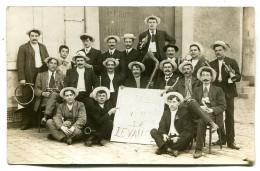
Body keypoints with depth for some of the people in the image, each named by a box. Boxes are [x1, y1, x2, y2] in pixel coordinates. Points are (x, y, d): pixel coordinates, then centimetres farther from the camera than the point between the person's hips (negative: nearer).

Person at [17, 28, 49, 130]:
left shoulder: (43, 47, 18)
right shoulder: (23, 48, 3)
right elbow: (20, 64, -3)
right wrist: (21, 78, -11)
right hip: (29, 77, -4)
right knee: (27, 101, -1)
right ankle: (26, 123, 8)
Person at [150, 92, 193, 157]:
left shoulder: (184, 113, 5)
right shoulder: (165, 113, 16)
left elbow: (188, 130, -3)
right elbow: (161, 127, 5)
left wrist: (179, 137, -22)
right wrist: (164, 134, -19)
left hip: (179, 139, -3)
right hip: (167, 138, 3)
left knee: (189, 136, -33)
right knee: (153, 131, -17)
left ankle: (163, 149, -34)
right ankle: (168, 148, -39)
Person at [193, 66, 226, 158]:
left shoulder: (218, 90, 13)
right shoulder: (197, 90, 23)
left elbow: (223, 106, 5)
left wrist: (211, 110, -13)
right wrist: (200, 107, -9)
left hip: (212, 114, -2)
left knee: (201, 120, -35)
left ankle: (199, 149, -33)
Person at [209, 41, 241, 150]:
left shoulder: (232, 62, 4)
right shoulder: (212, 64, 12)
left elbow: (239, 77, 0)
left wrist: (233, 76, -21)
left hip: (228, 93, -3)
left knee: (229, 117, -1)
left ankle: (230, 141, 5)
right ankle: (222, 139, 20)